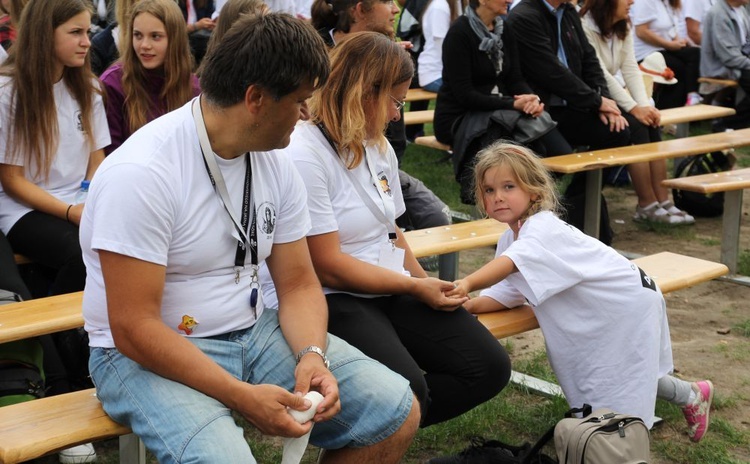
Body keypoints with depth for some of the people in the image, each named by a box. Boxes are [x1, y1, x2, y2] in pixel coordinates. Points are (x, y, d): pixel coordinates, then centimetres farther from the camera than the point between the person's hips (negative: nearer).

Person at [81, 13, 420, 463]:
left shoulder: (276, 164, 1)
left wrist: (312, 355, -15)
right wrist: (242, 395, -26)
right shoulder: (141, 172, -21)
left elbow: (299, 284, 5)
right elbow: (133, 328, -22)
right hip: (147, 354, -6)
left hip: (254, 332, 6)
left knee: (398, 412, -6)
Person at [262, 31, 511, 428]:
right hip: (332, 302, -8)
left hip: (392, 292, 9)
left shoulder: (379, 149, 12)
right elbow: (327, 267, -17)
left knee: (490, 366, -6)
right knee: (406, 390, -31)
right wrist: (415, 287, -8)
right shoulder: (303, 156, -16)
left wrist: (427, 285, 4)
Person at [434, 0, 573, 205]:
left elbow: (515, 80, 8)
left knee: (562, 155, -15)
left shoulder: (505, 30, 7)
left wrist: (532, 99, -15)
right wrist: (513, 103, -23)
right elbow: (464, 94, -18)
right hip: (459, 118, -6)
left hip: (500, 111, 6)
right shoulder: (459, 33, -14)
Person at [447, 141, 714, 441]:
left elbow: (514, 262, -51)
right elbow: (505, 294, -5)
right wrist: (467, 305, -24)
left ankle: (691, 396, 27)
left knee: (619, 401, 0)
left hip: (628, 306, -9)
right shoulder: (508, 241, -2)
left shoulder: (543, 229, -30)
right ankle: (689, 394, 45)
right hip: (595, 322, 9)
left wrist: (466, 283, -66)